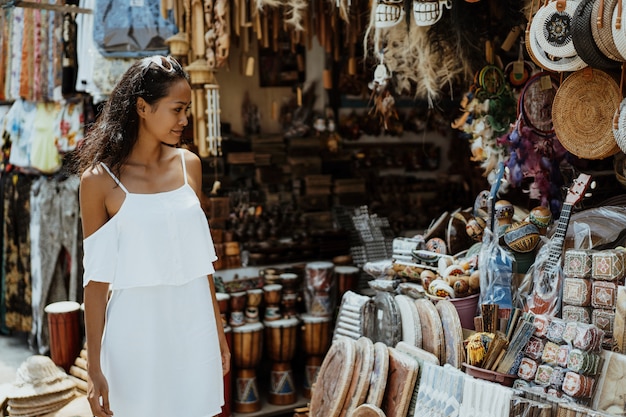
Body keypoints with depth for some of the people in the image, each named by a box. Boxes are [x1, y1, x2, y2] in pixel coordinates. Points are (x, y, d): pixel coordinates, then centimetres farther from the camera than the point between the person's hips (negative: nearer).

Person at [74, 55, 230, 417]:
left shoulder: (189, 165, 3)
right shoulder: (101, 180, -9)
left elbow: (200, 257, 10)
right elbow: (97, 278, -7)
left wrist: (218, 330, 13)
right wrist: (95, 367, -6)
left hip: (193, 321, 4)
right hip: (137, 327, -4)